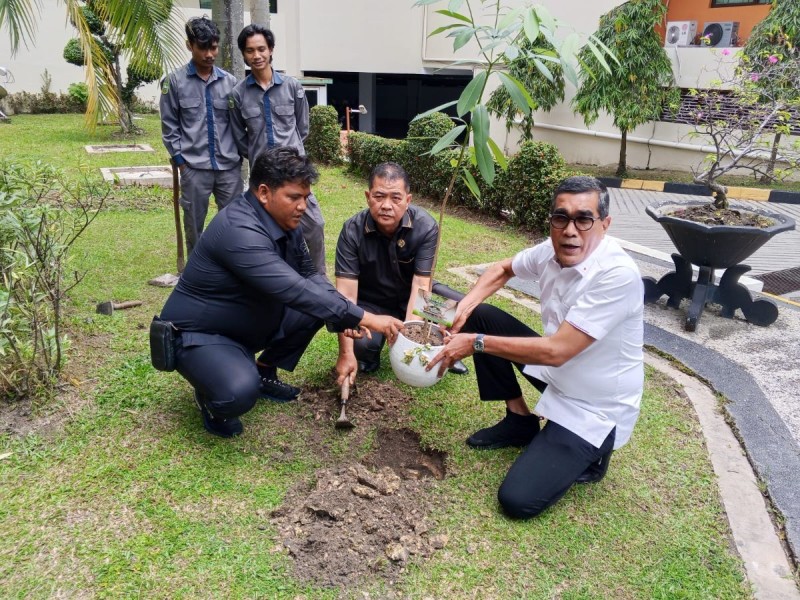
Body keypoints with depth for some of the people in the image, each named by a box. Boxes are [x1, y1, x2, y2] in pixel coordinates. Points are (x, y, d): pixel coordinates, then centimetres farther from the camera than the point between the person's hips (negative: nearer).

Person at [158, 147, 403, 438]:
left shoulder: (285, 221, -3)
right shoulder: (238, 229, -32)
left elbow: (309, 275, 7)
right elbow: (294, 291, -38)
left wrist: (346, 314, -11)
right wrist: (365, 318, -37)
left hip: (251, 322, 9)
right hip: (199, 334, -9)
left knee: (320, 305, 1)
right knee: (239, 393, -35)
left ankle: (264, 372, 15)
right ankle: (211, 395, 3)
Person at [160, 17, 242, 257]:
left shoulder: (230, 81, 7)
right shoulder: (174, 81, 0)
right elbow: (169, 126, 2)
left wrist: (240, 155, 7)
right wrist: (180, 161, -3)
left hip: (230, 167, 2)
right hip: (194, 169, -2)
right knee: (194, 226, 8)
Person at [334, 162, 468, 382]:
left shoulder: (426, 227, -22)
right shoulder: (352, 230, -22)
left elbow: (420, 285, -24)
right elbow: (346, 293, -26)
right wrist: (346, 353, -33)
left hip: (412, 301, 2)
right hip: (371, 303, -1)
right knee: (362, 343, -31)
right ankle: (368, 357, 9)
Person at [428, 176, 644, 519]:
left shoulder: (618, 275, -30)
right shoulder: (551, 251, -9)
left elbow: (555, 351, -31)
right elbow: (502, 269, 11)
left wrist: (476, 343, -25)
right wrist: (463, 308, -6)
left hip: (595, 408, -7)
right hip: (558, 373, 7)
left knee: (518, 500, -20)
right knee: (481, 317, 0)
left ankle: (588, 454, 9)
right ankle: (519, 422, 12)